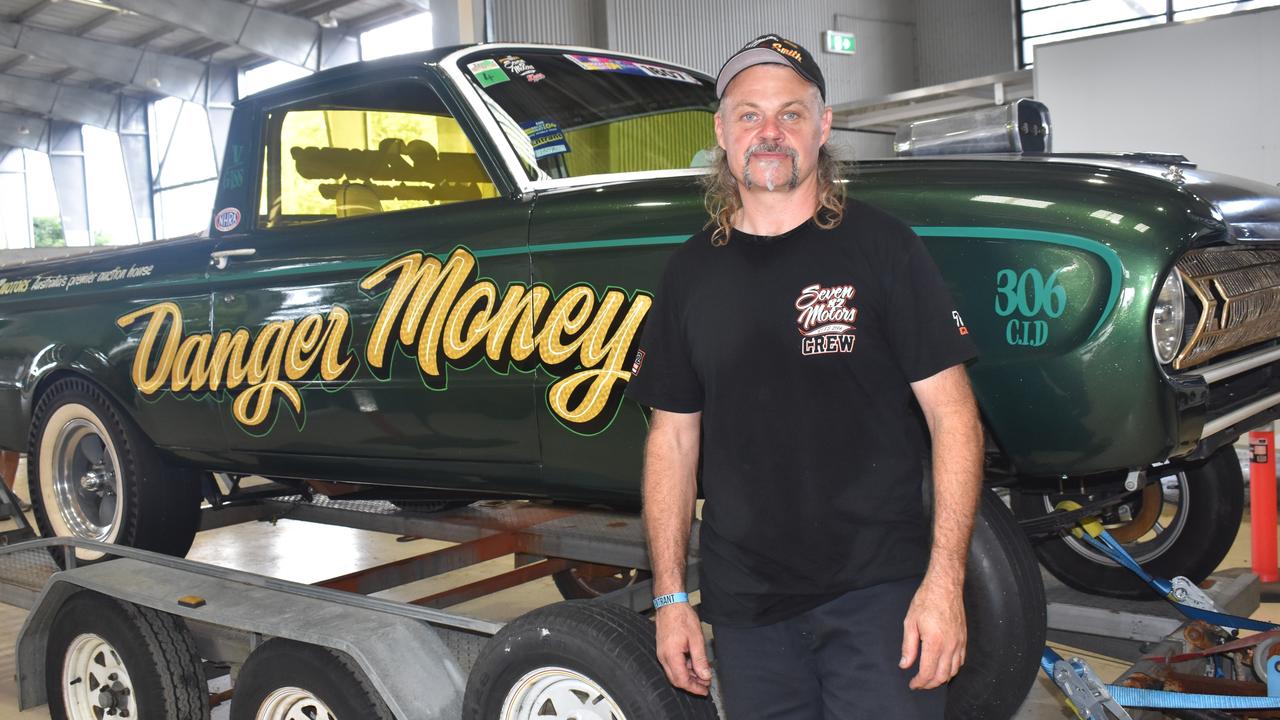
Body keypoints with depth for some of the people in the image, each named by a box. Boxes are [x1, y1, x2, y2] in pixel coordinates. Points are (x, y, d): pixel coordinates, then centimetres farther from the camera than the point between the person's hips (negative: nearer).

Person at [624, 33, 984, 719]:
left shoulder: (879, 245, -3)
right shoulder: (691, 271, 6)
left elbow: (952, 412, -6)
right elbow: (673, 437, 9)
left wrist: (944, 581, -13)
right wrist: (670, 596, 5)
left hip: (877, 591, -3)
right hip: (743, 604, 3)